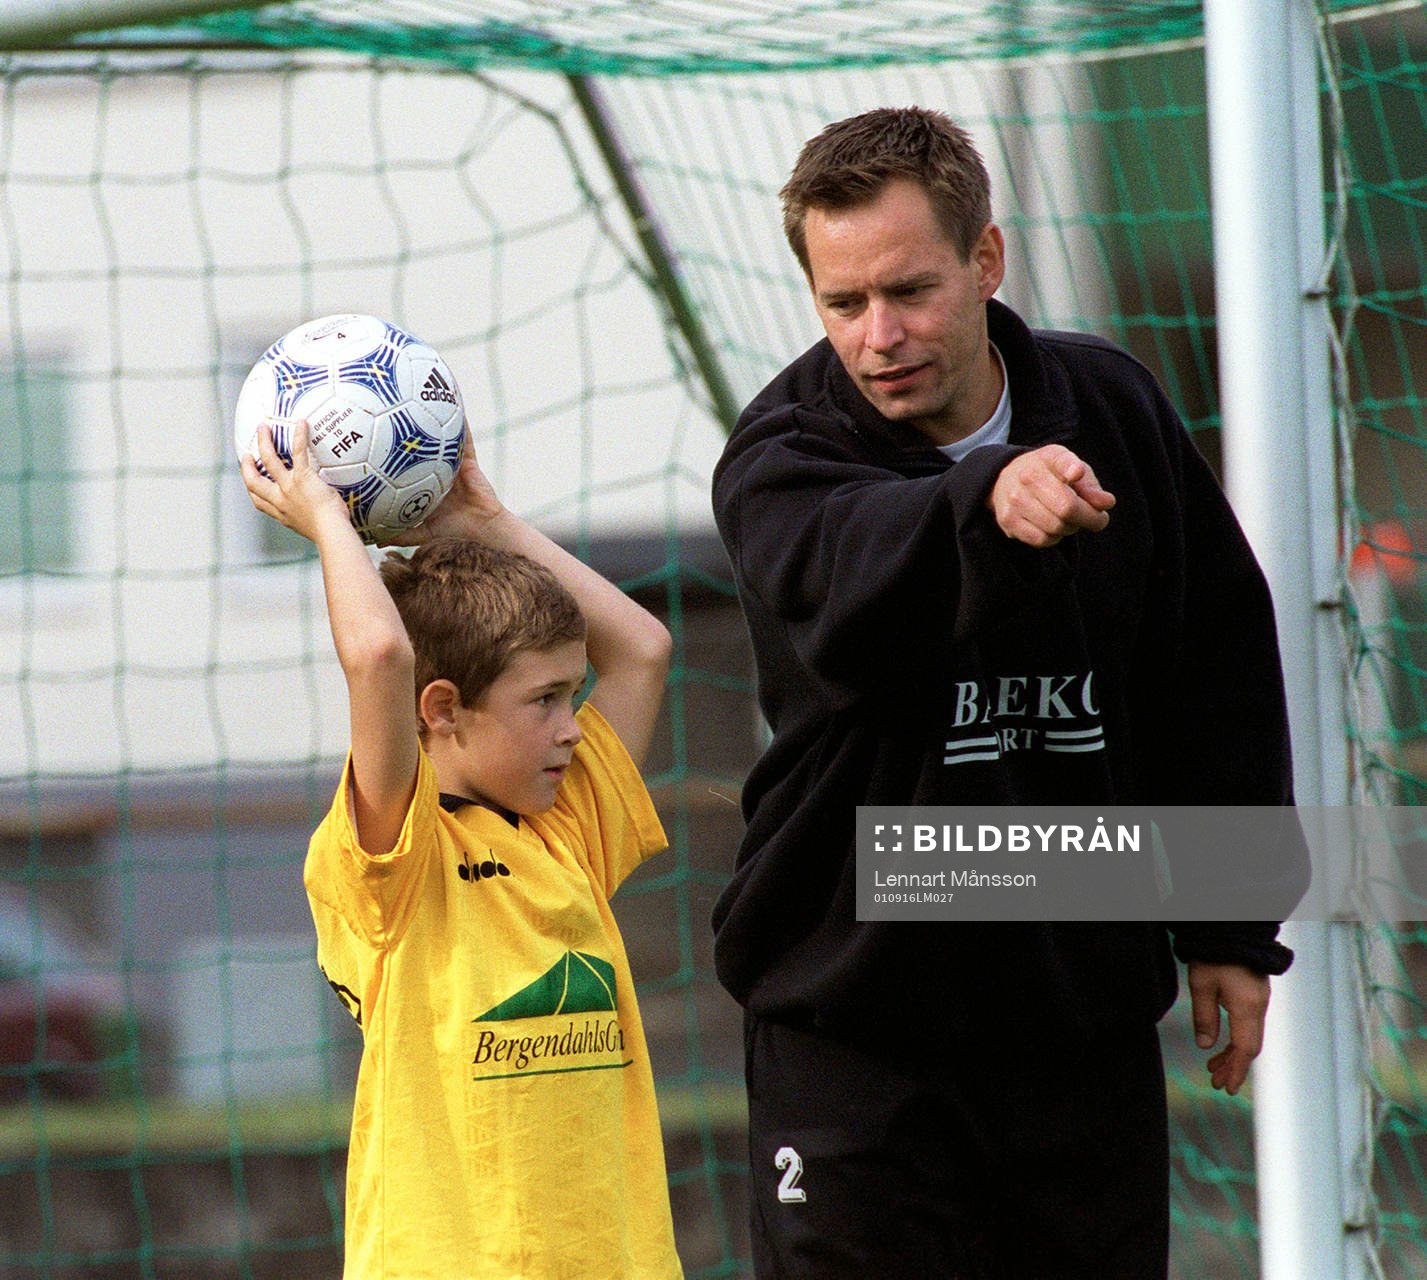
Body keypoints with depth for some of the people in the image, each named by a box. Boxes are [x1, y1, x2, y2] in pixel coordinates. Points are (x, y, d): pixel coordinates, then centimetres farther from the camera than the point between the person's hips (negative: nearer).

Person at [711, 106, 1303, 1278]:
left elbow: (1222, 664, 13)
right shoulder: (782, 455, -10)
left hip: (1088, 1012, 3)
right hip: (852, 1026, -3)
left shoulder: (1113, 412, 2)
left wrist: (1230, 925, 11)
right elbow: (846, 577, -35)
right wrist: (986, 503, -56)